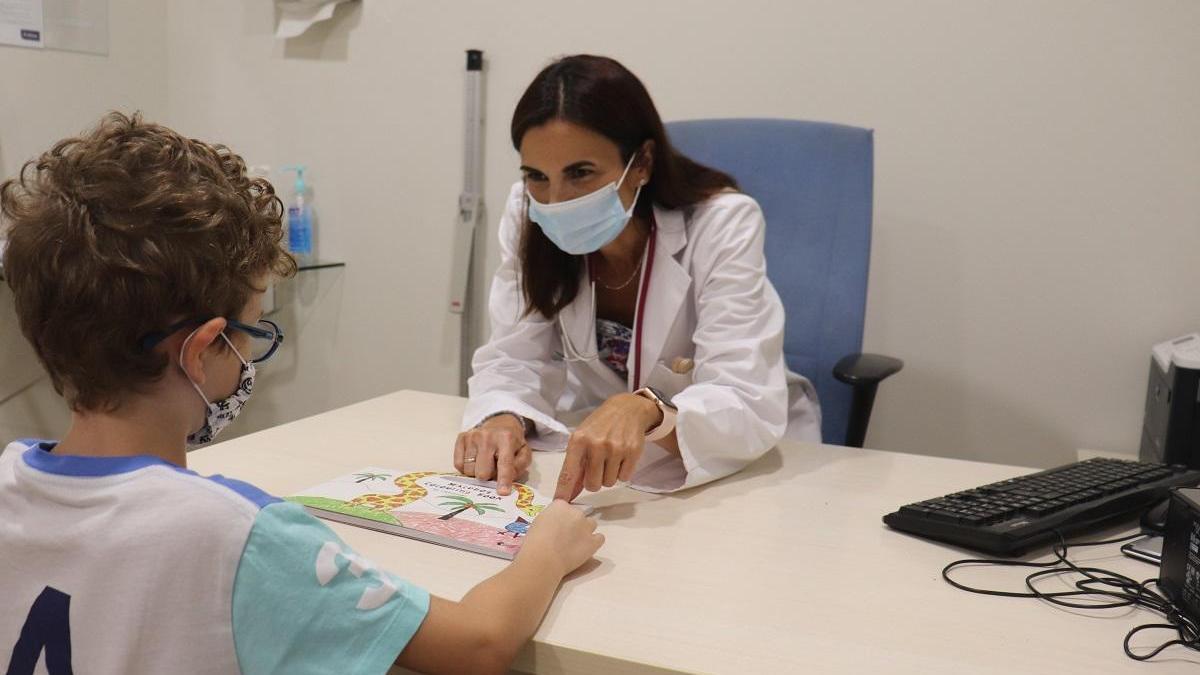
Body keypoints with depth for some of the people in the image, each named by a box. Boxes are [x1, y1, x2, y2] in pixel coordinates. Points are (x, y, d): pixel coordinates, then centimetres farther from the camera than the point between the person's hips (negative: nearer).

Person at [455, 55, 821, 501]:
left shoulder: (723, 224, -22)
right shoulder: (527, 217, -11)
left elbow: (749, 406, -30)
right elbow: (514, 359, -10)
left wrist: (646, 411, -49)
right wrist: (503, 420, -32)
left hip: (736, 467, -3)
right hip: (600, 452, 3)